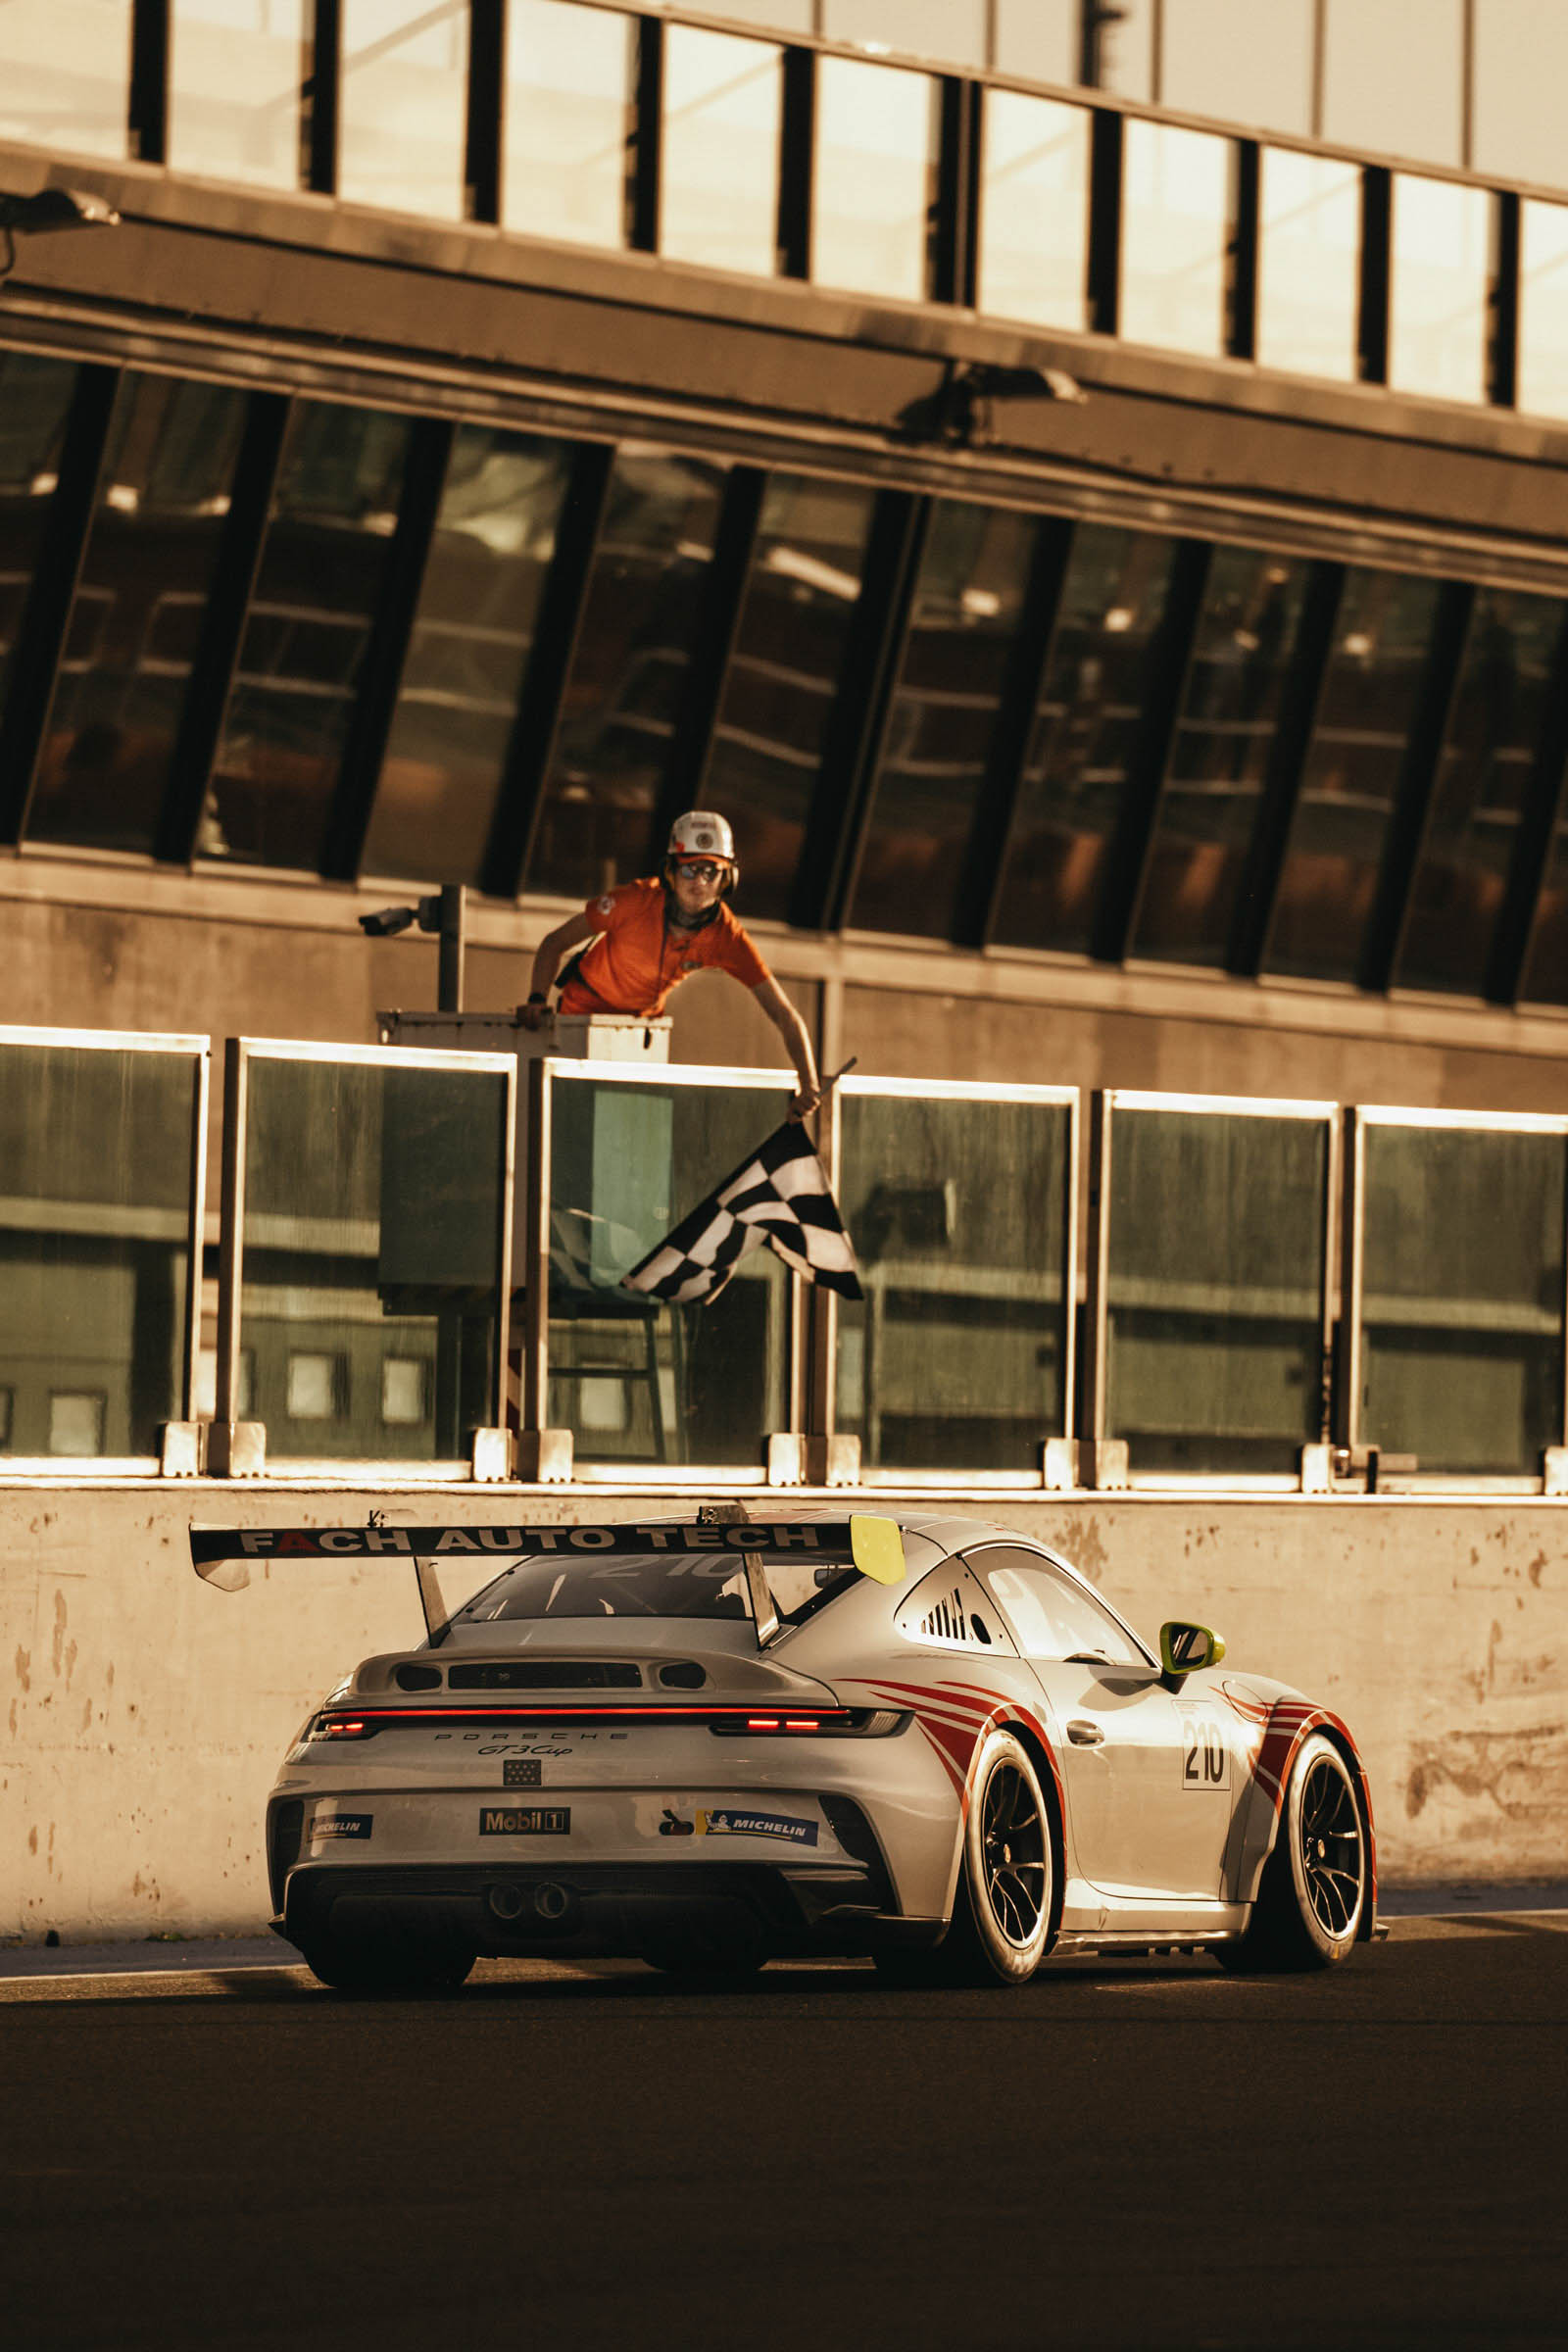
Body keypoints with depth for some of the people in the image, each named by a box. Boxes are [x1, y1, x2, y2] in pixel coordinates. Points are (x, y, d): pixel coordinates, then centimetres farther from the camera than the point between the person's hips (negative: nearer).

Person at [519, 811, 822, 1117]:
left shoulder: (727, 937, -25)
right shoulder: (637, 900, -30)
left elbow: (783, 1014, -25)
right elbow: (555, 943, -19)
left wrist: (809, 1085, -38)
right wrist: (537, 1000, -36)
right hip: (585, 1008, -3)